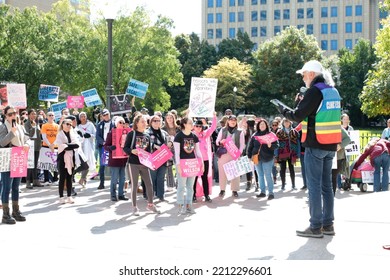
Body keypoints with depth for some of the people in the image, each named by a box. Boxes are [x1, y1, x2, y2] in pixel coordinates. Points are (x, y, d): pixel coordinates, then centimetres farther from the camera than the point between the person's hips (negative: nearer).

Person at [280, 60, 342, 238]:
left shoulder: (315, 91, -12)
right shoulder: (333, 91, 14)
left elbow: (298, 116, -12)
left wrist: (283, 111, 6)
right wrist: (303, 102, 17)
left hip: (315, 145, -8)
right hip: (330, 145, 8)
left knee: (314, 186, -4)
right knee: (326, 185, 11)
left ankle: (316, 227, -2)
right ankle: (328, 224, 15)